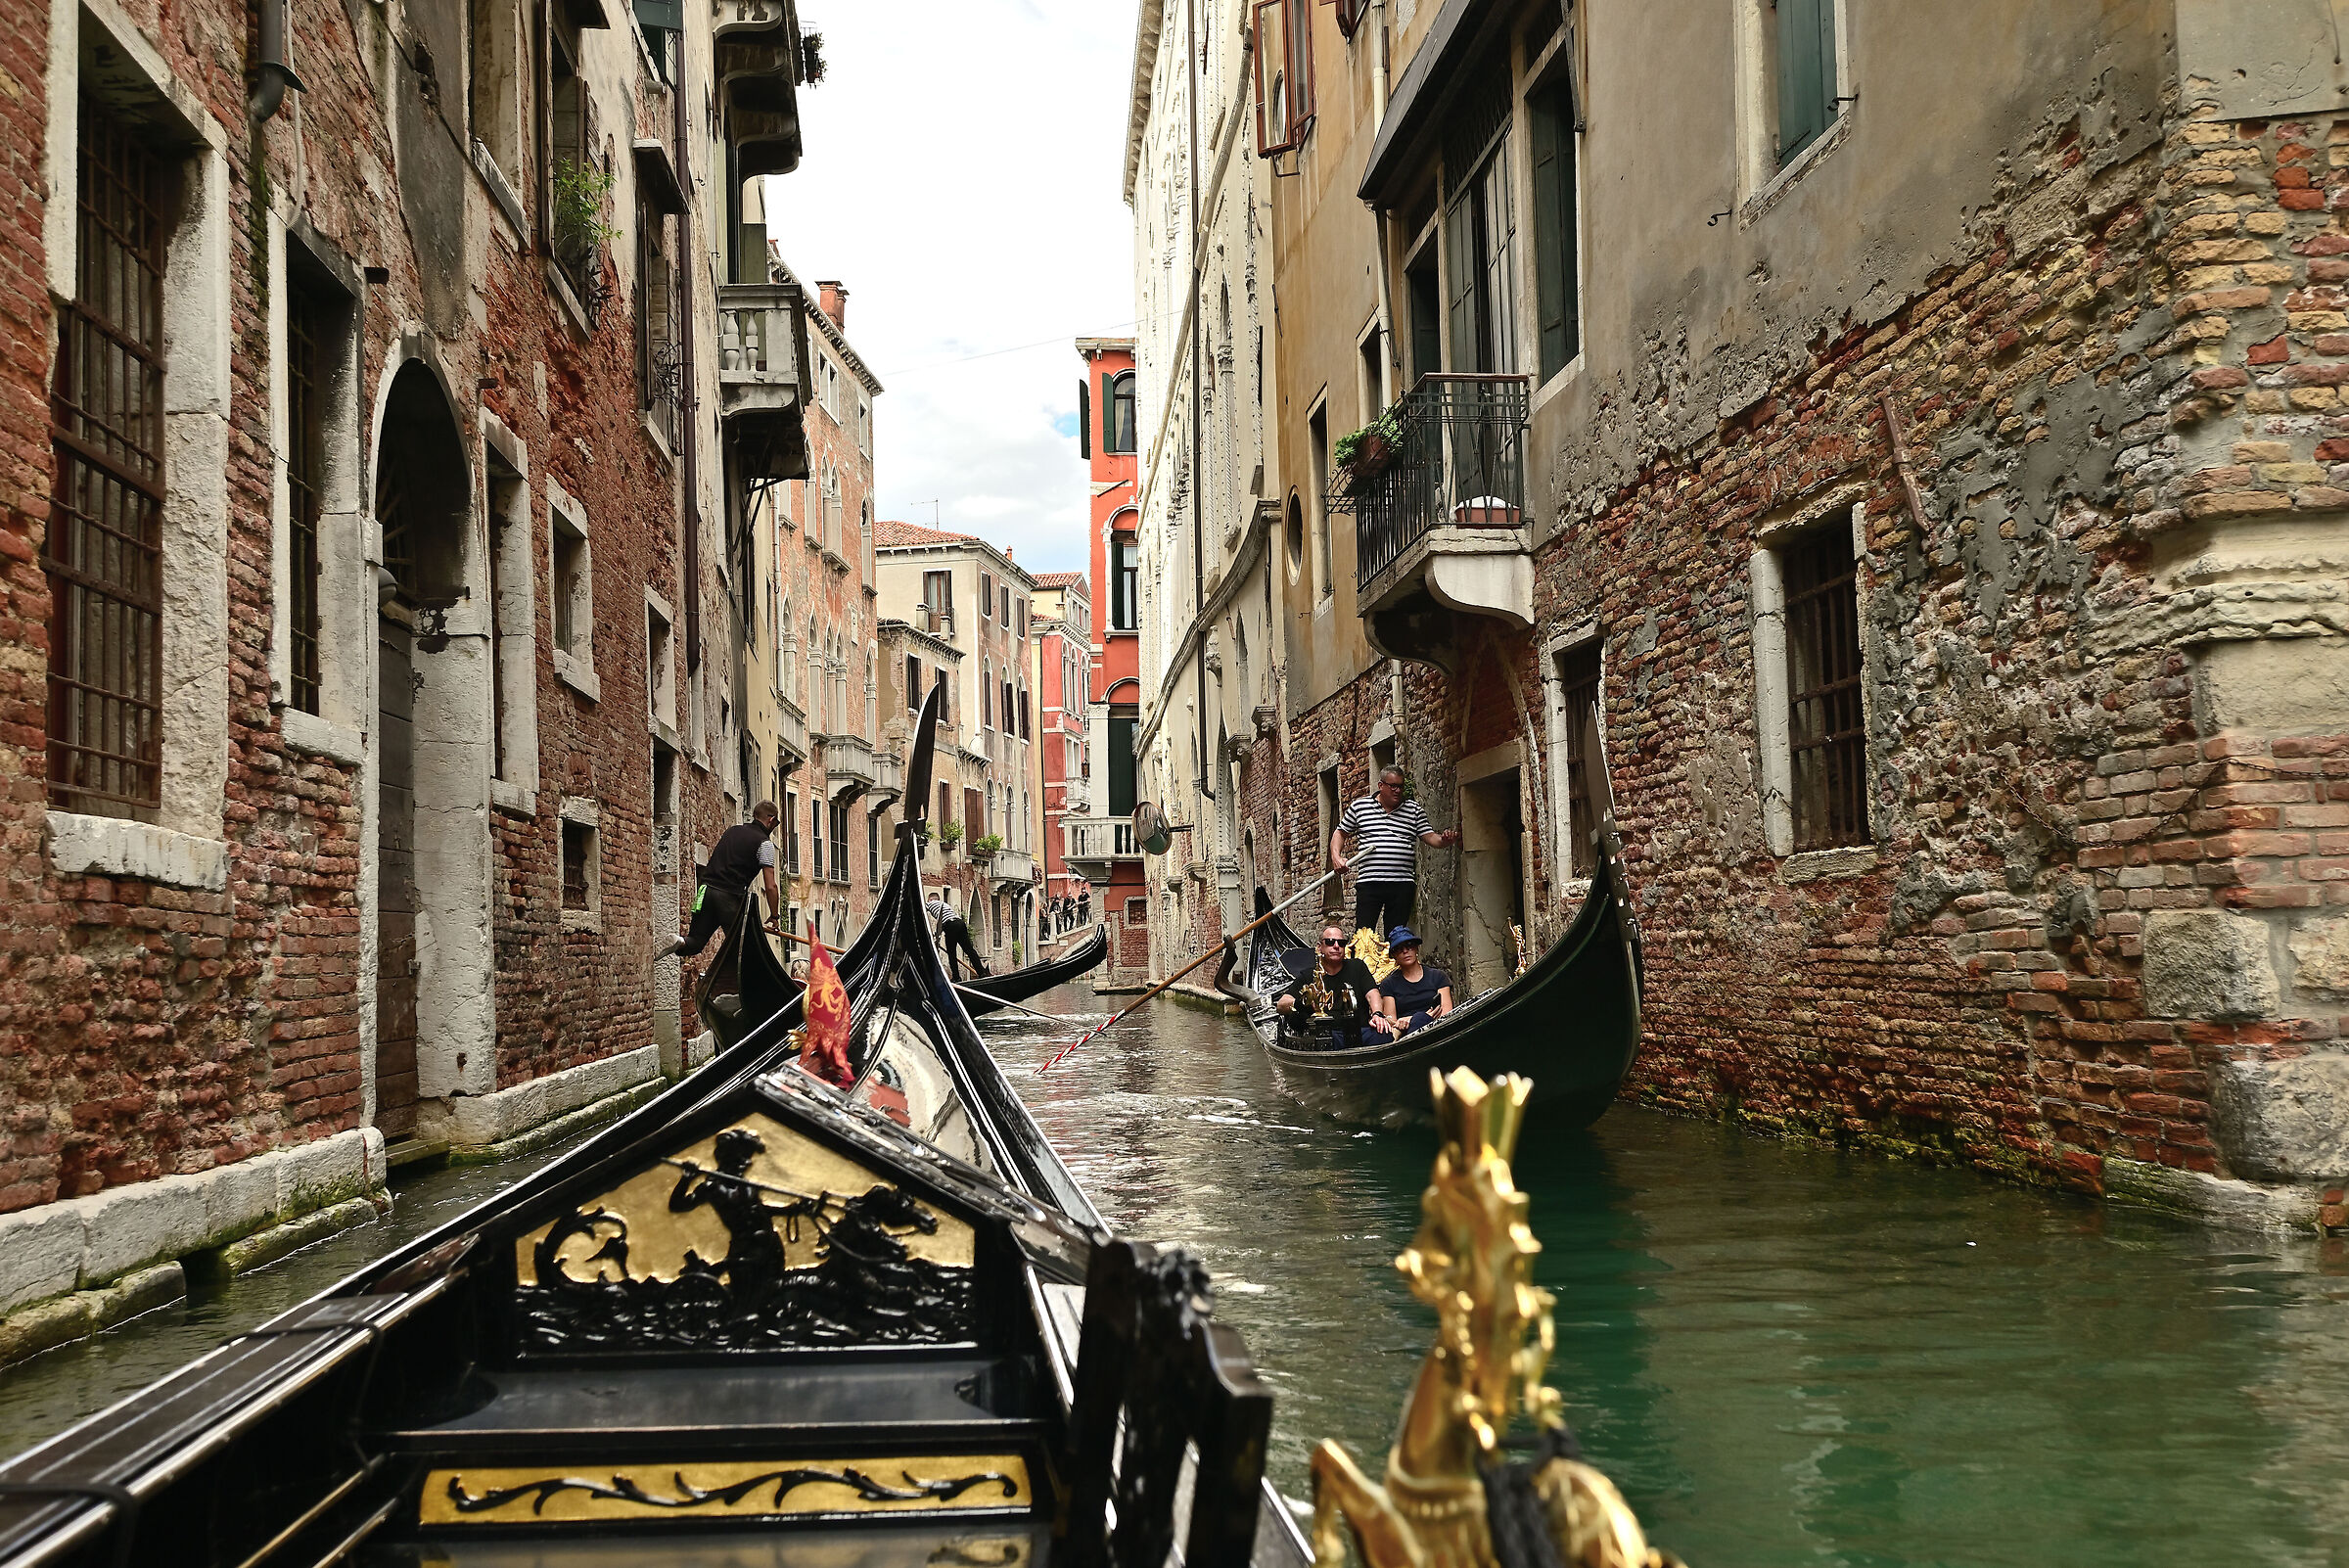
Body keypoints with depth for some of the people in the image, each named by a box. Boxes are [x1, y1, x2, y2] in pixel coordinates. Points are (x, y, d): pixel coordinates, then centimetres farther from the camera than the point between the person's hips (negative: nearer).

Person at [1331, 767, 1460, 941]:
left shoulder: (1414, 810, 12)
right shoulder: (1359, 806, 9)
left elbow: (1430, 838, 7)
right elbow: (1340, 833, 19)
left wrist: (1445, 840, -15)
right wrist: (1336, 856, 3)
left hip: (1403, 886, 1)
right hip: (1369, 882, -1)